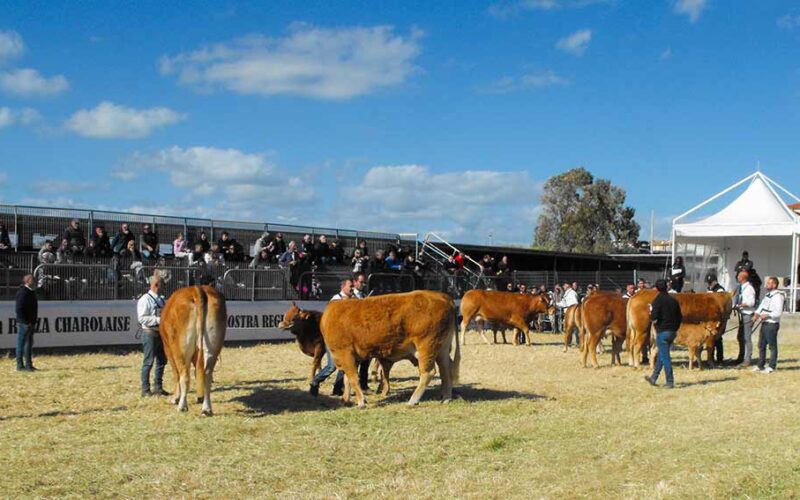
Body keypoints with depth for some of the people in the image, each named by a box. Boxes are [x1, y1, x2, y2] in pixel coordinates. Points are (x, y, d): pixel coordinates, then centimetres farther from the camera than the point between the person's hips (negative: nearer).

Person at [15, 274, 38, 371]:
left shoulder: (31, 292, 14)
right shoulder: (22, 292, -15)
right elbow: (19, 309, -20)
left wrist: (34, 322, 16)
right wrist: (26, 322, -20)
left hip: (31, 323, 9)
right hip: (24, 323, -9)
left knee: (29, 344, 13)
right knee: (21, 344, -3)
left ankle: (28, 364, 20)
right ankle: (20, 365, 1)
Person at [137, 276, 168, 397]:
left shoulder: (161, 299, 13)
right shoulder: (145, 300, -10)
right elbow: (142, 318, -17)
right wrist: (157, 320, -22)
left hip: (160, 333, 8)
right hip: (150, 333, -8)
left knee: (162, 361, 10)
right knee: (148, 362, -3)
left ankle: (158, 387, 20)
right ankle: (145, 389, 3)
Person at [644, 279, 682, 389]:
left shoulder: (657, 300, -12)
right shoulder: (673, 300, 8)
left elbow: (654, 318, -20)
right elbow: (680, 317, 11)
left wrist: (651, 311, 1)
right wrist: (675, 329, 19)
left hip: (662, 331, -7)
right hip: (673, 332, 7)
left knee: (665, 357, -2)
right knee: (661, 355, 18)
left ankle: (670, 382, -3)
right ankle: (653, 378, 28)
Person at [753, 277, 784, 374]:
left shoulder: (778, 296, -13)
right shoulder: (768, 295, 17)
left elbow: (778, 312, -19)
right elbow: (761, 306, 19)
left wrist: (768, 315, -27)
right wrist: (757, 313, 2)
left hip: (772, 324, -9)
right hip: (764, 323, 9)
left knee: (772, 346, 0)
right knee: (761, 345, 15)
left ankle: (772, 366, 6)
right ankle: (760, 365, 24)